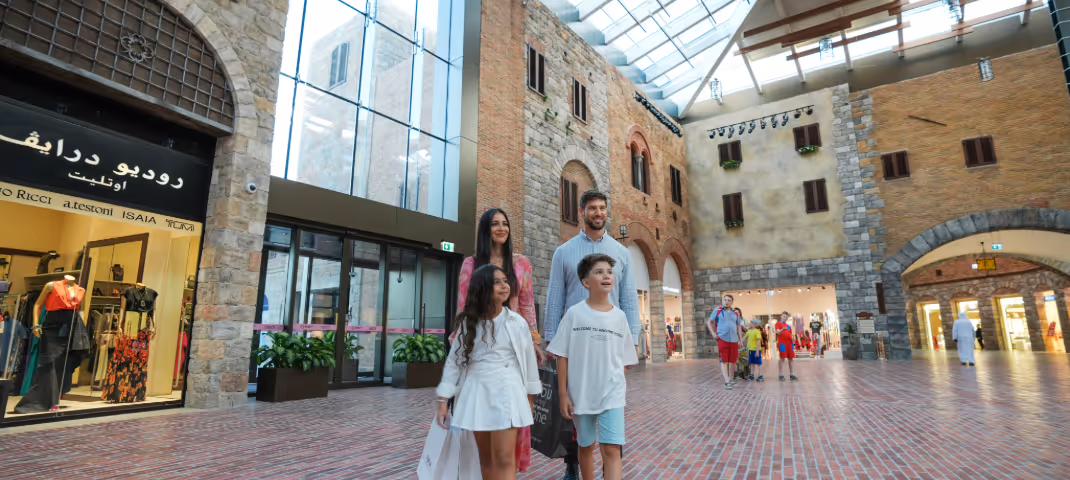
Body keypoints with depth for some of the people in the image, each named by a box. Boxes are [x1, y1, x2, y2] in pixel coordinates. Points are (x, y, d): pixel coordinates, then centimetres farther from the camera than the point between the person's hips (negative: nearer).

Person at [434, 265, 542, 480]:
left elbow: (528, 360, 4)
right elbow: (454, 360, 2)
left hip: (506, 391, -2)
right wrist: (443, 400, 0)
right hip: (477, 391, 3)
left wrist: (530, 395, 9)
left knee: (504, 458, -7)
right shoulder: (468, 322, -1)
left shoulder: (517, 322, -4)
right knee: (486, 458, 15)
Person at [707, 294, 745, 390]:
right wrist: (713, 333, -5)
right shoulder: (717, 310, 1)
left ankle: (731, 378, 29)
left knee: (733, 360, 11)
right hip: (722, 339, -3)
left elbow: (739, 326, 16)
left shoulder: (736, 312, 9)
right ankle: (727, 382, -6)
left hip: (734, 340, 3)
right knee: (724, 361, -5)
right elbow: (709, 322, 6)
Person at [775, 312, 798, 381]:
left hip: (789, 343, 6)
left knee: (791, 359, 7)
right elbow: (778, 332, -14)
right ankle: (781, 375, -1)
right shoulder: (778, 324, 2)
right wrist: (783, 329, -34)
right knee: (782, 358, -5)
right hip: (782, 343, -6)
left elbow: (790, 335, 24)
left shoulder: (789, 326, 21)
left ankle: (792, 374, 14)